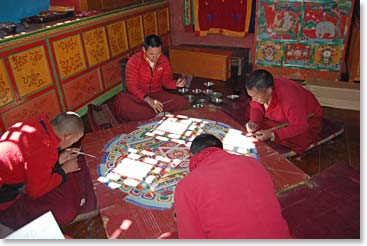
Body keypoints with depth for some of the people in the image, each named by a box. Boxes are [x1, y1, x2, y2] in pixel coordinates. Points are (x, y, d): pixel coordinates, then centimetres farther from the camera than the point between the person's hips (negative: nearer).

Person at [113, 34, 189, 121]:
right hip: (138, 96, -2)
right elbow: (131, 85, -19)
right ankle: (160, 114, -30)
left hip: (157, 94, 3)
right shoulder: (134, 61, -13)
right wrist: (147, 99, -34)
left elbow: (166, 80, 6)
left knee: (183, 102, -21)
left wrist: (176, 84, -18)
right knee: (121, 102, -37)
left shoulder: (164, 60, -1)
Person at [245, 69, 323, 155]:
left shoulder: (290, 99, -41)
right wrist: (253, 121, -25)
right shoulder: (260, 89, -24)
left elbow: (300, 127, -33)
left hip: (307, 120, -5)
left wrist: (272, 134, -40)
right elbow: (255, 107, -5)